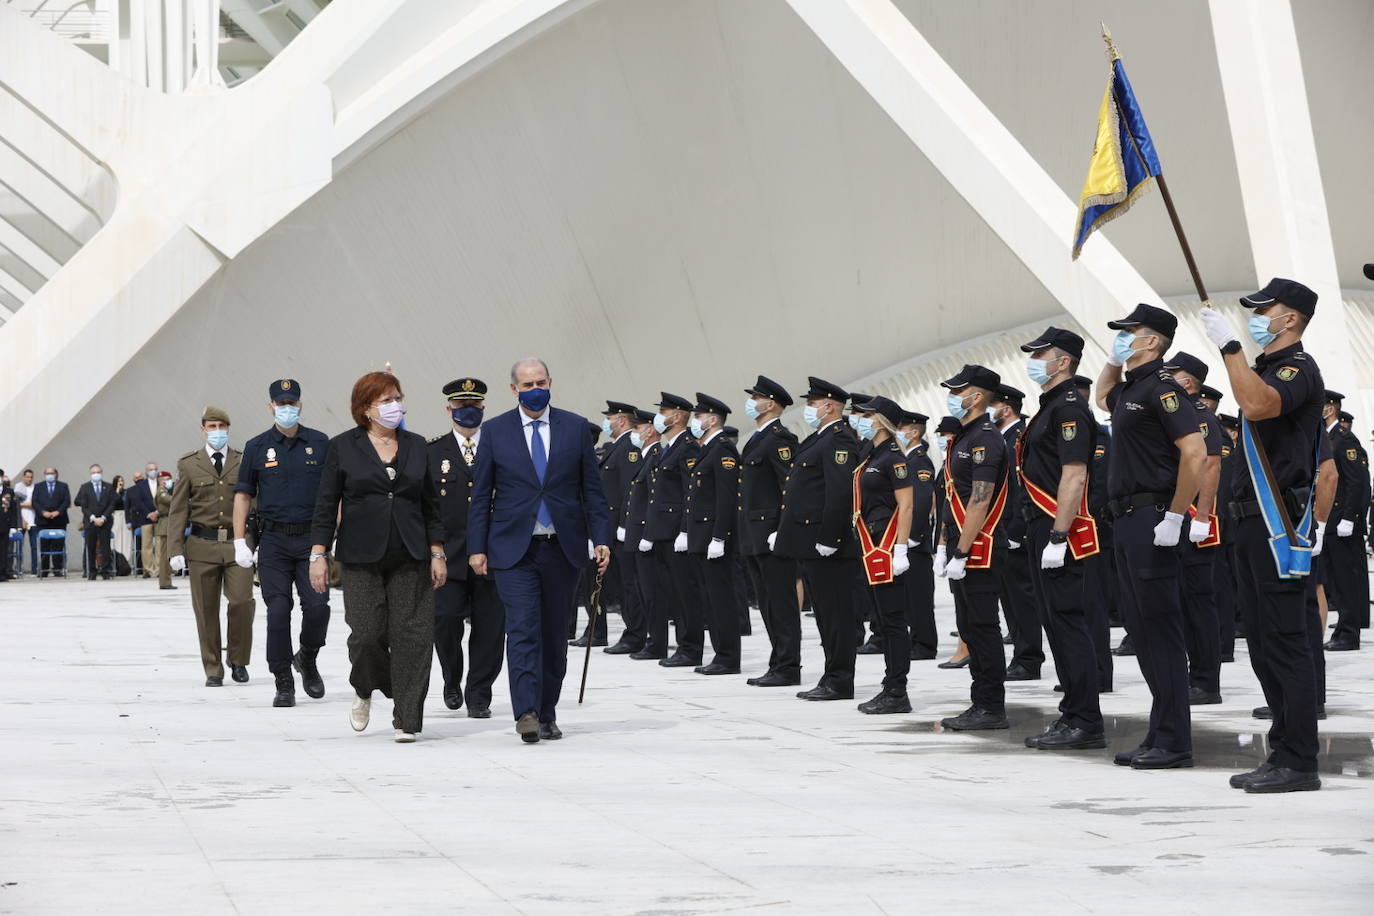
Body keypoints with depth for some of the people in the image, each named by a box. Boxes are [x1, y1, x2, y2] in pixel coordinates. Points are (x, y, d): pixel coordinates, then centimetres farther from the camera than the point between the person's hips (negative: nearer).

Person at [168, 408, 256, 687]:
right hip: (202, 545, 0)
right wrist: (176, 549, -1)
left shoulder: (244, 462, 8)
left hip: (237, 543, 0)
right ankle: (213, 670, 14)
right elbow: (179, 509, 6)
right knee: (206, 611, 3)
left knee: (242, 601, -13)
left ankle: (238, 659, 8)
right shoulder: (189, 464, 7)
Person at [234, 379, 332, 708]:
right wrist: (240, 542, 1)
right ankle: (284, 683, 6)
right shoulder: (257, 447, 6)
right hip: (273, 541, 0)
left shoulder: (320, 444, 6)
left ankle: (307, 659, 18)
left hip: (311, 537, 0)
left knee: (317, 606, -10)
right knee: (278, 612, -2)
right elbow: (243, 495, 8)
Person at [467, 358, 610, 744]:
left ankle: (547, 714, 17)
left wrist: (600, 538, -2)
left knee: (555, 633, 7)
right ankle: (526, 713, -15)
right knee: (522, 628, -12)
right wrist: (477, 547, -2)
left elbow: (592, 488, 6)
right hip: (514, 548, -2)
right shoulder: (495, 431, 3)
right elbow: (481, 494, 4)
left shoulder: (575, 427, 5)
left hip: (562, 547, 2)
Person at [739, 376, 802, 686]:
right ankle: (779, 665, 17)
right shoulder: (757, 438, 19)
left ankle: (787, 669, -1)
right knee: (768, 604, 12)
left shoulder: (780, 438, -11)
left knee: (782, 603, -5)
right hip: (754, 537, 10)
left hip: (772, 535, -10)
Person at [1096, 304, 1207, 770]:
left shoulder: (1161, 387, -11)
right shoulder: (1129, 389, 17)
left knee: (1160, 629, -7)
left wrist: (1175, 517, -21)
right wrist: (1114, 357, 25)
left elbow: (1195, 451, -20)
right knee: (1142, 630, 10)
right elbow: (1102, 396, 43)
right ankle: (1159, 737, 15)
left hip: (1152, 520, -10)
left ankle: (1173, 741, -4)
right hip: (1127, 521, 10)